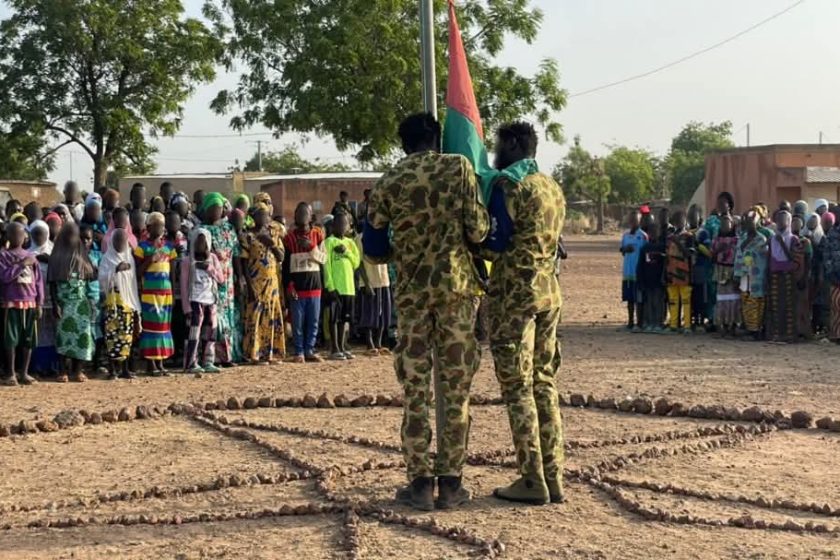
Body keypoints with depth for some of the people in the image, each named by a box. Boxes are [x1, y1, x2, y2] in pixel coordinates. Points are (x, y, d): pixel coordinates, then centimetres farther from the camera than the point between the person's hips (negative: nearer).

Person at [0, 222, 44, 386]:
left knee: (29, 339, 4)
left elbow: (38, 281, 12)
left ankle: (24, 372, 13)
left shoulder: (30, 256, 12)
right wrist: (22, 265, -14)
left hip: (30, 303, 4)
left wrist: (39, 304, 6)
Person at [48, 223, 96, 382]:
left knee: (81, 334, -3)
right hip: (64, 301, -2)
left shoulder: (82, 254, 10)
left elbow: (90, 277, 9)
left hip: (81, 302, 2)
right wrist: (55, 303, -8)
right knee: (64, 334, -4)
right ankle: (64, 370, 0)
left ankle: (78, 370, 3)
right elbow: (52, 282, 0)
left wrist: (91, 300, -1)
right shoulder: (57, 256, 3)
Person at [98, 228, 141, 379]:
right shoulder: (107, 259, 2)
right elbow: (102, 278, -11)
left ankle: (125, 368, 8)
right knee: (112, 333, -7)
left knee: (127, 334, 3)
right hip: (112, 302, -4)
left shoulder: (129, 258, 15)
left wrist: (135, 304, 11)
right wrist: (116, 269, -24)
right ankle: (113, 368, -4)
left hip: (128, 302, 4)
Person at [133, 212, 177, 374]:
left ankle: (160, 363, 13)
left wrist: (174, 291, 10)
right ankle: (151, 363, 1)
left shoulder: (169, 247, 12)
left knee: (164, 325, 7)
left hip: (166, 293, 5)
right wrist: (150, 260, -17)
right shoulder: (143, 247, -2)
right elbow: (138, 272, -4)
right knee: (151, 325, -4)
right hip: (149, 293, -5)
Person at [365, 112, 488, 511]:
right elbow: (477, 230, -7)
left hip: (412, 292, 1)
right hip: (457, 287, -1)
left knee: (415, 391, 6)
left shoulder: (388, 183, 2)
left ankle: (420, 483, 6)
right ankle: (451, 482, 7)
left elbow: (374, 249, 5)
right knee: (456, 389, 5)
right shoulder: (458, 167, -2)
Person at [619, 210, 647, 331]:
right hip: (627, 272, 6)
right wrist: (625, 249, -6)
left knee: (638, 298, -3)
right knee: (629, 298, 11)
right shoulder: (625, 235, 10)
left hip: (638, 272, -6)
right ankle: (630, 321, 20)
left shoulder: (643, 236, -6)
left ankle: (639, 323, 1)